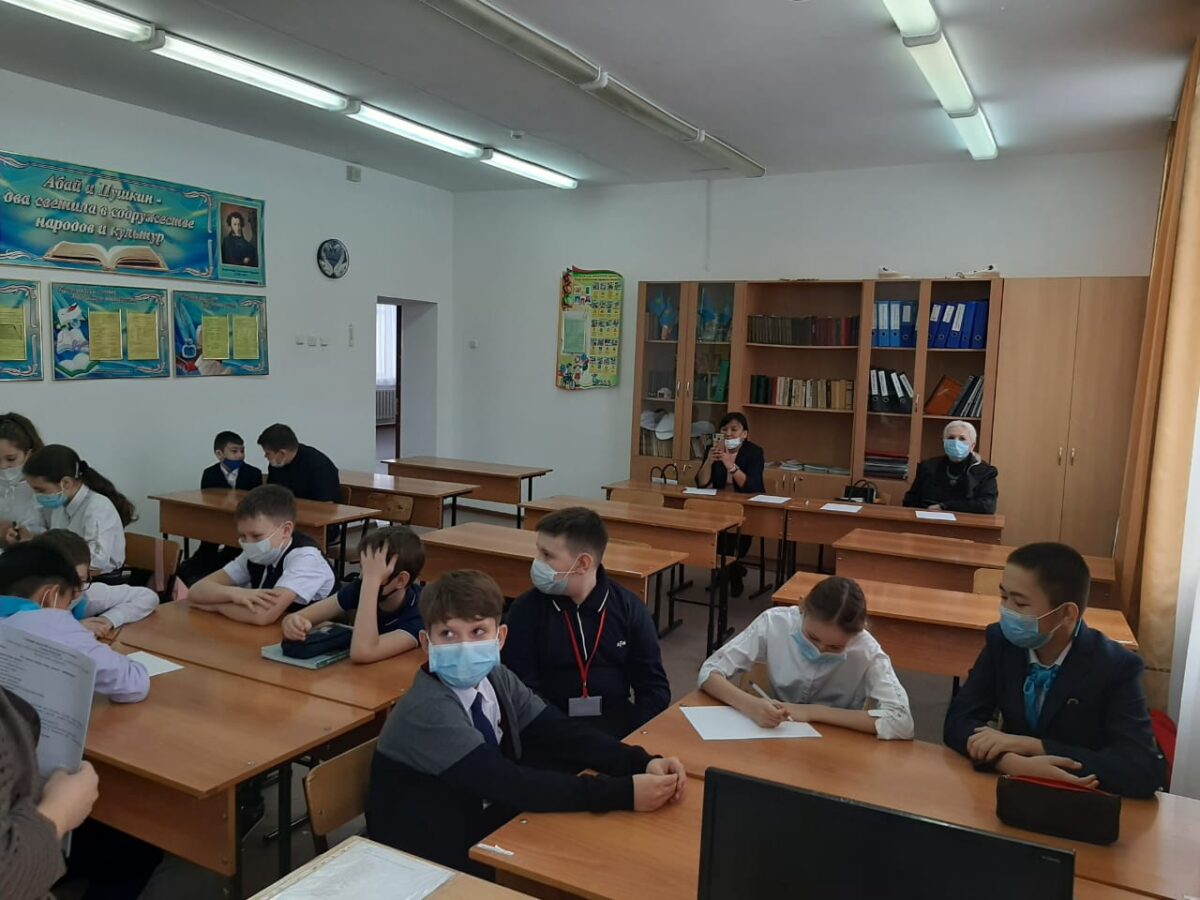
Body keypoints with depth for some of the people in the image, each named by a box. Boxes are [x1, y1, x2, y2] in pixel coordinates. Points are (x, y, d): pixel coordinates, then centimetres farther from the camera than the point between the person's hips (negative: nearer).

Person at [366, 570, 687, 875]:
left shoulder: (496, 679, -4)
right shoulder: (427, 712, -25)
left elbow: (560, 734, -10)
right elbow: (510, 784, -31)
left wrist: (643, 762, -24)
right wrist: (623, 793, -33)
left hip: (483, 829, 6)